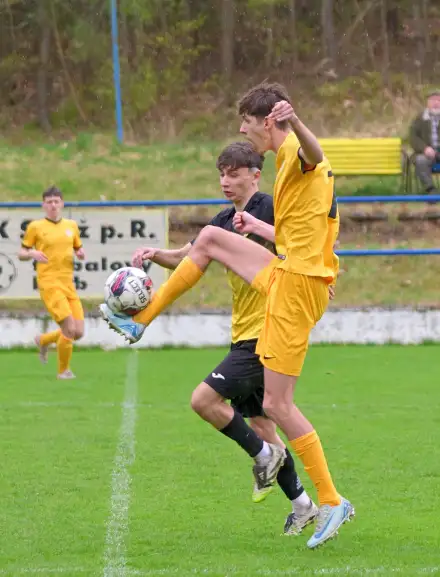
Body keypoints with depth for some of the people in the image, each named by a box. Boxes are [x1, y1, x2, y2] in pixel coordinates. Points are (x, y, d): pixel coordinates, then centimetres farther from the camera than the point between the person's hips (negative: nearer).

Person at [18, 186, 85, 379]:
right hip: (49, 283, -5)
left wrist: (81, 253, -1)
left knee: (79, 332, 0)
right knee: (69, 329, -17)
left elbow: (78, 249, 23)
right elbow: (21, 254, 4)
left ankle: (43, 340, 29)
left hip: (68, 283, 5)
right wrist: (33, 254, -18)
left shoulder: (71, 225, 12)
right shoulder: (35, 227, 0)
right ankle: (63, 370, 4)